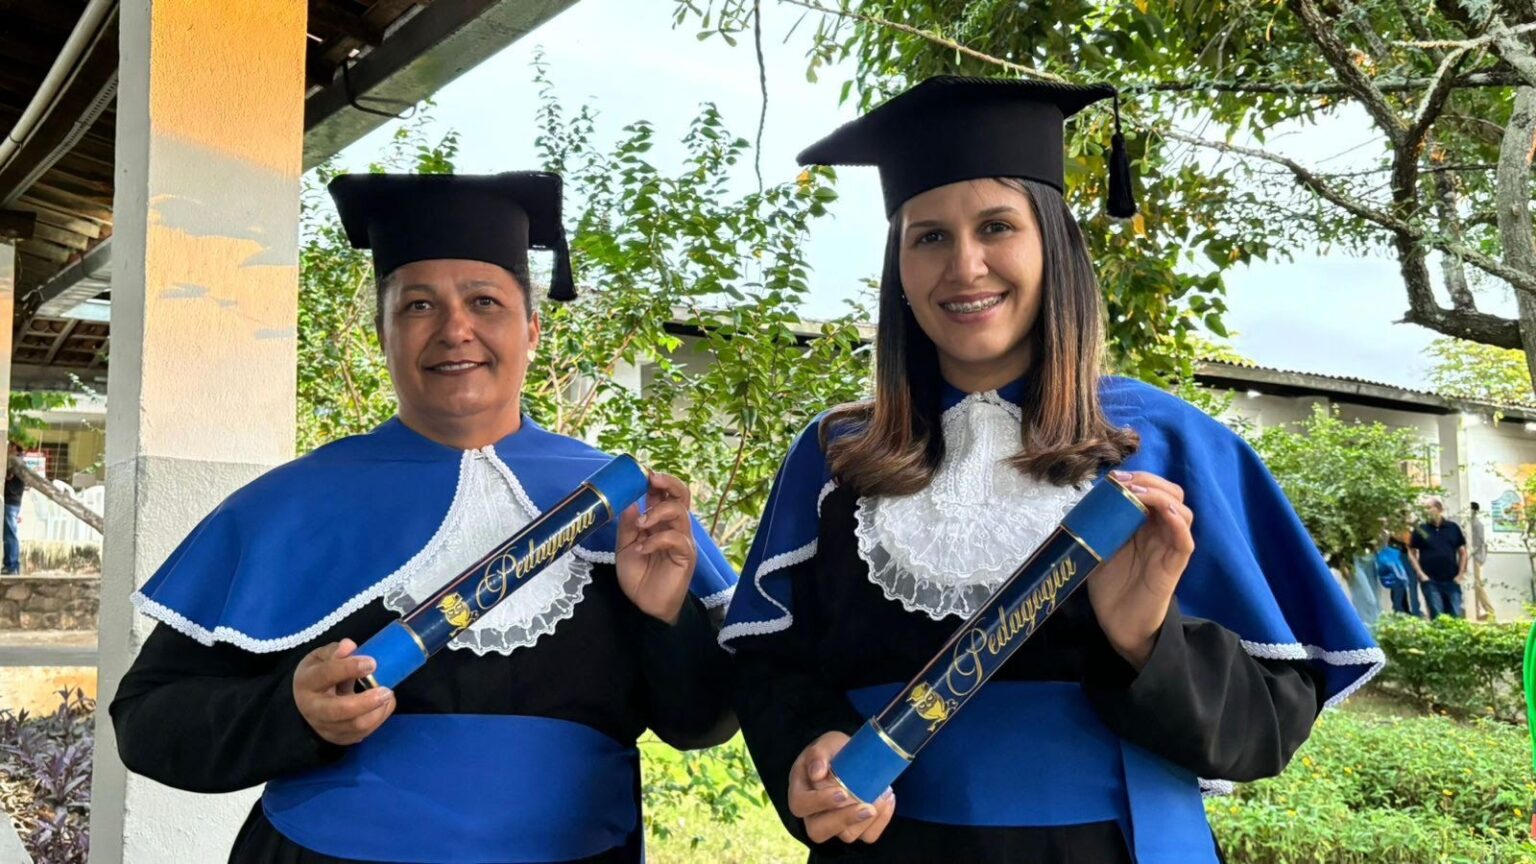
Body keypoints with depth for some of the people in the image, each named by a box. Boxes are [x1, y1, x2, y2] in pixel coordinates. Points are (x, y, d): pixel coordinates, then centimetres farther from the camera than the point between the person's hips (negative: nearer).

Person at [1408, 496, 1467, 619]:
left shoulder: (1453, 527, 5)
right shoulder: (1420, 530, 0)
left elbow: (1462, 551, 10)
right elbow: (1412, 553, 3)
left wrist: (1461, 573, 2)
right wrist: (1420, 574, -6)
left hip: (1452, 580, 2)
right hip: (1430, 581, -2)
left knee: (1456, 616, 4)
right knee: (1437, 617, -3)